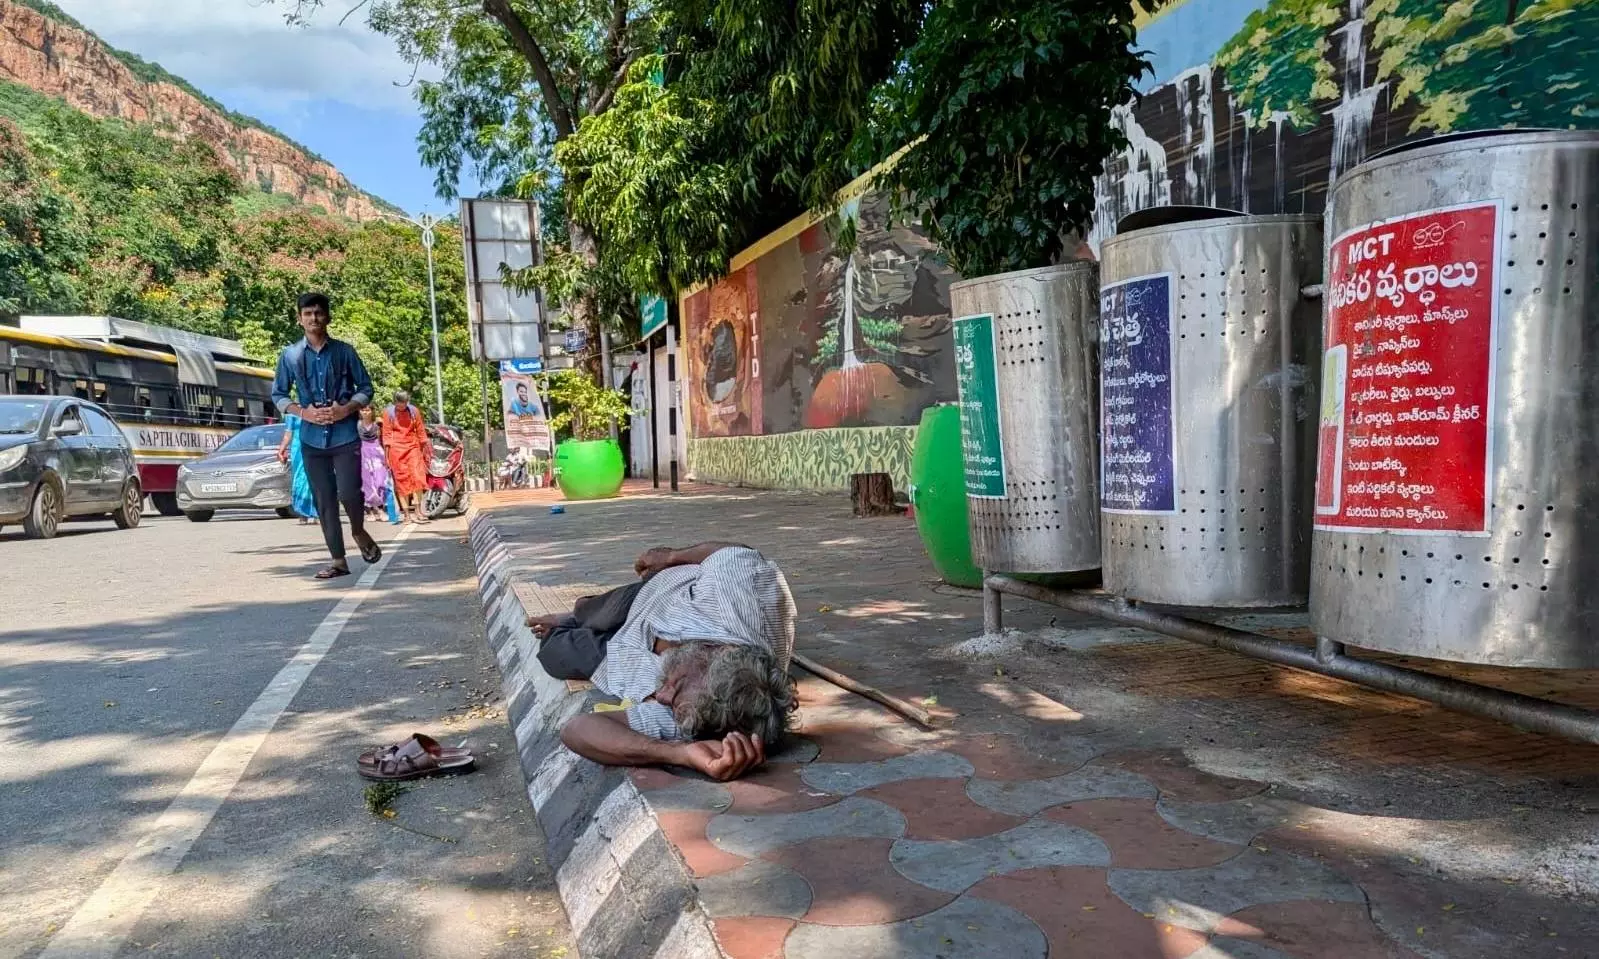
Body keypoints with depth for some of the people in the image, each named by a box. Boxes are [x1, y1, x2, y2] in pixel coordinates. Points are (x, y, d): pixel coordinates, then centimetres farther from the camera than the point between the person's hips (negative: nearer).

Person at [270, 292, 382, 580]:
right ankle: (338, 560, 13)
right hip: (312, 439, 2)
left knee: (348, 493, -13)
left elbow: (366, 387, 6)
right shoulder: (290, 355, 4)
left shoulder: (344, 351, 1)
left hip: (345, 435, -2)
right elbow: (278, 395, 9)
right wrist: (302, 412, -8)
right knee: (324, 502, 4)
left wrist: (347, 409, -10)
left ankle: (359, 532, 20)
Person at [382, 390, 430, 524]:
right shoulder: (388, 413, 1)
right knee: (402, 481, -2)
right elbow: (387, 434, 2)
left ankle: (417, 511, -7)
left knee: (417, 477, -11)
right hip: (396, 449, -1)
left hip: (413, 447, 2)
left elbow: (420, 431, 11)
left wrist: (425, 449, 12)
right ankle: (407, 514, 0)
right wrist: (387, 455, -3)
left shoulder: (414, 411, 5)